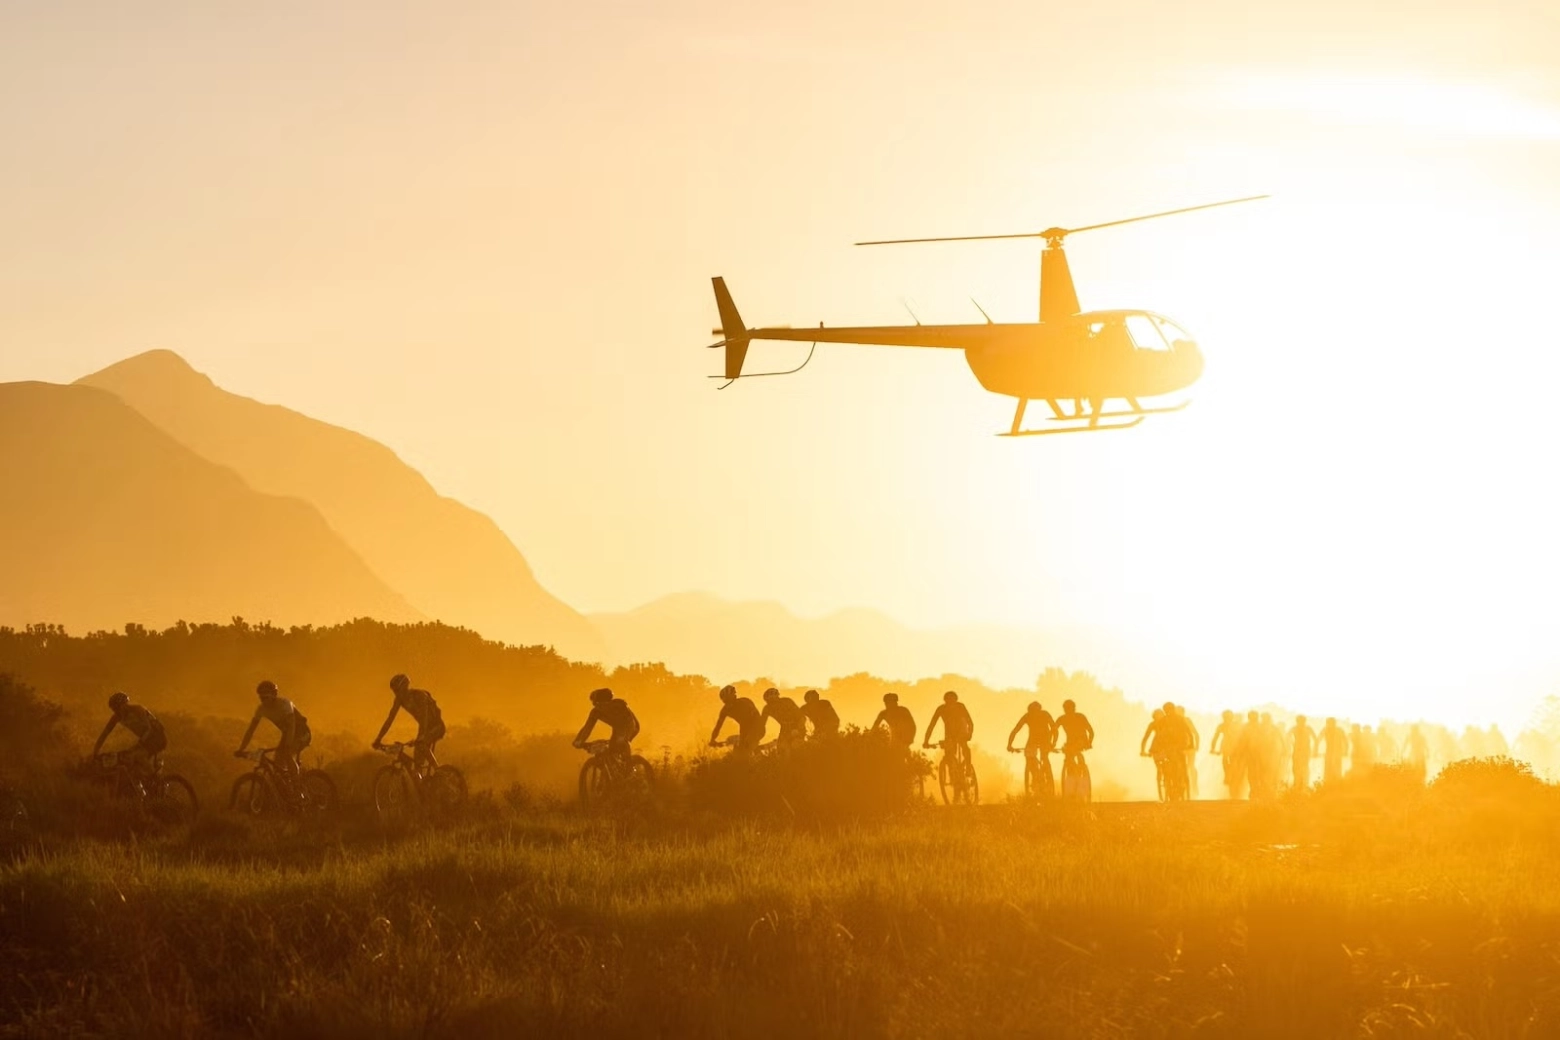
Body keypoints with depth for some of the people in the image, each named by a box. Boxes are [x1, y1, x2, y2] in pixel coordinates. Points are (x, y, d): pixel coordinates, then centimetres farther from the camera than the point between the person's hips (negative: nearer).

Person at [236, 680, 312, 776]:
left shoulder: (284, 703, -29)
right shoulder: (261, 709, -12)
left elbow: (291, 726, -38)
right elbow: (250, 730, -10)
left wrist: (288, 747, -49)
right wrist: (240, 750, -19)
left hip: (301, 732, -6)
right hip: (286, 733, 6)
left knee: (287, 755, -28)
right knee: (278, 763, -9)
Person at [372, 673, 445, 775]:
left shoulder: (420, 695, -27)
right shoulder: (399, 699, -7)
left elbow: (424, 716, -38)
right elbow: (390, 718, -5)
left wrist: (420, 737, -50)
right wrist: (378, 739, -10)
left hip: (436, 726, -7)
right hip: (424, 727, 7)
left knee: (421, 745, -31)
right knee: (417, 760, -6)